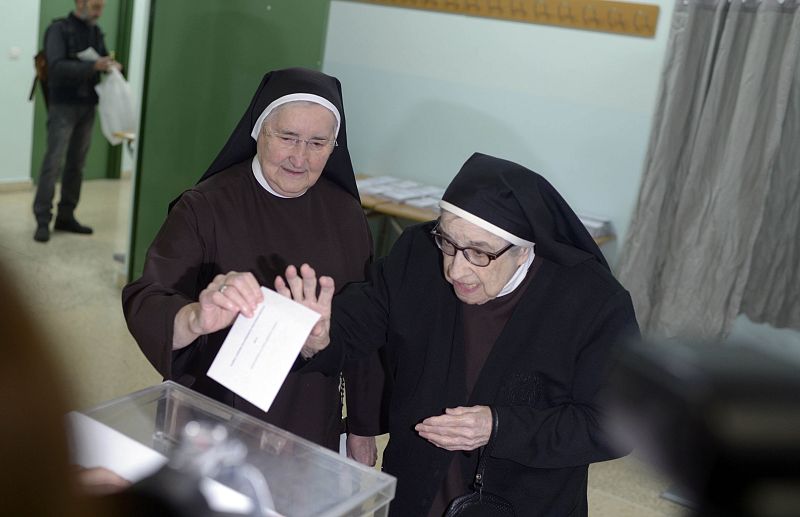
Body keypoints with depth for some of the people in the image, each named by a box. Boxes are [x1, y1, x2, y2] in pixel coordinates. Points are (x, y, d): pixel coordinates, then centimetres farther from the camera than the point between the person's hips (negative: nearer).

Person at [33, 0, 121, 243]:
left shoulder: (96, 32, 12)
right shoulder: (59, 29, -7)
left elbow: (102, 62, 19)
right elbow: (57, 66, -18)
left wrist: (112, 66, -4)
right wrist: (93, 66, -29)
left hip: (87, 107, 6)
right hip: (63, 106, -6)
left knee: (76, 163, 7)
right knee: (53, 162, -7)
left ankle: (65, 216, 13)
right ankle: (43, 220, -4)